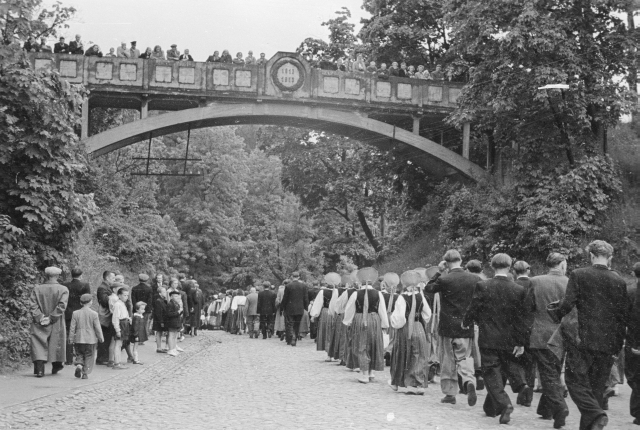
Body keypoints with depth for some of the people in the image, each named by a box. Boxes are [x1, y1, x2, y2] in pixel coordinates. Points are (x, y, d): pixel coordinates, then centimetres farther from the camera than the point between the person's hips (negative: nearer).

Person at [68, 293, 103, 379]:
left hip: (79, 339, 2)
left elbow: (72, 328, 1)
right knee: (89, 357, 8)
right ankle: (85, 373, 4)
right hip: (91, 339, -1)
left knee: (79, 355, 16)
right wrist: (101, 338, 7)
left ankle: (79, 365, -11)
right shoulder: (94, 314, -8)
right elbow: (97, 328, -5)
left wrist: (71, 339, 9)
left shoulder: (75, 313, -2)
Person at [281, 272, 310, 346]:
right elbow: (306, 298, 3)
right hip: (300, 309, 3)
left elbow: (285, 298, -5)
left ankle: (292, 338, -18)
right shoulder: (303, 286, -1)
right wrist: (306, 307, 13)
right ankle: (295, 340, 17)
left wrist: (282, 307, 6)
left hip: (290, 309, -3)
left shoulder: (288, 286, -10)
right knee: (297, 325, 13)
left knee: (289, 324, 2)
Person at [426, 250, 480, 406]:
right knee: (465, 357, 11)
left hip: (447, 327, -2)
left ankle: (449, 393, 14)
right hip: (467, 328, 2)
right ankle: (469, 381, -16)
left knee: (448, 359, 10)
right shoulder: (474, 279, -2)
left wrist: (439, 271, 1)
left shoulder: (444, 280, -14)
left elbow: (428, 288, 3)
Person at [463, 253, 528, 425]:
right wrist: (521, 343, 2)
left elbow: (473, 309, -5)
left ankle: (504, 404, -13)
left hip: (488, 339, -2)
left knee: (492, 372, 3)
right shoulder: (519, 289, -6)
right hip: (509, 340, 2)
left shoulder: (482, 286, -12)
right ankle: (520, 384, 1)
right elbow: (521, 318, -4)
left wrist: (465, 323, 16)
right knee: (508, 364, 25)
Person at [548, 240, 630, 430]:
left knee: (575, 380, 3)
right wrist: (618, 342, 15)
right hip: (608, 343, 4)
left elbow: (568, 304, -14)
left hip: (582, 338, -4)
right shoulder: (619, 281, 4)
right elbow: (624, 314, 6)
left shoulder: (578, 275, -7)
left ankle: (596, 414, -18)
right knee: (597, 386, 12)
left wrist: (556, 314, 7)